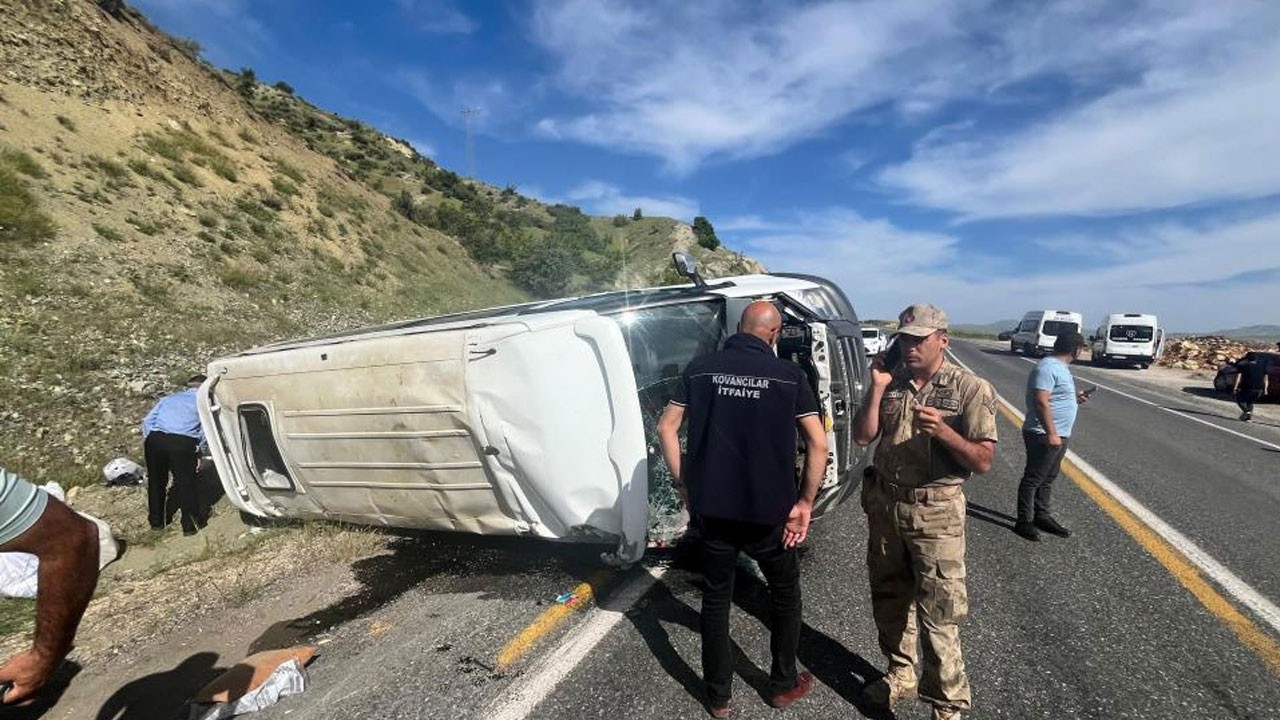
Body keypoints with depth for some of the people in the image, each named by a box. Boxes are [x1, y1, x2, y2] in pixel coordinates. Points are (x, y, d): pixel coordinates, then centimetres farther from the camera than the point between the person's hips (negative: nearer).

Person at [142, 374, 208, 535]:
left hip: (155, 438, 4)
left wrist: (148, 441, 23)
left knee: (156, 481, 22)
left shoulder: (169, 398, 29)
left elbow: (148, 421, 18)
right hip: (182, 442, -4)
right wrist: (198, 450, 14)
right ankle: (191, 525, 18)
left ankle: (156, 521, 38)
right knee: (186, 484, 9)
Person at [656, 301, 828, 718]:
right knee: (784, 594, 24)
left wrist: (684, 485, 6)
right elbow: (818, 443, -10)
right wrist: (804, 503, -2)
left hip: (713, 508, 2)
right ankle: (783, 685, 39)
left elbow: (666, 427, -2)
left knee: (716, 599, 19)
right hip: (769, 511, -1)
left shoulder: (701, 369, -1)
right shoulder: (788, 375, -6)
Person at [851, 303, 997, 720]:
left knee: (938, 612, 2)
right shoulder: (892, 382, 3)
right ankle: (900, 674, 40)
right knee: (889, 597, 19)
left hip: (935, 512, -5)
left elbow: (983, 461, -11)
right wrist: (877, 388, -10)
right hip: (884, 504, 5)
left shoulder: (971, 389, -8)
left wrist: (944, 431, -28)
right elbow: (862, 437, -1)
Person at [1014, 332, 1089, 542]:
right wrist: (1051, 433, -26)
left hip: (1059, 436, 10)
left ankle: (1042, 517, 27)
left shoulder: (1059, 367, 14)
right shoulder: (1048, 368, -18)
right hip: (1044, 436, -10)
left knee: (1048, 479, 17)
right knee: (1033, 479, -2)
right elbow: (1041, 402, -25)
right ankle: (1024, 522, 5)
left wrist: (1074, 399, 18)